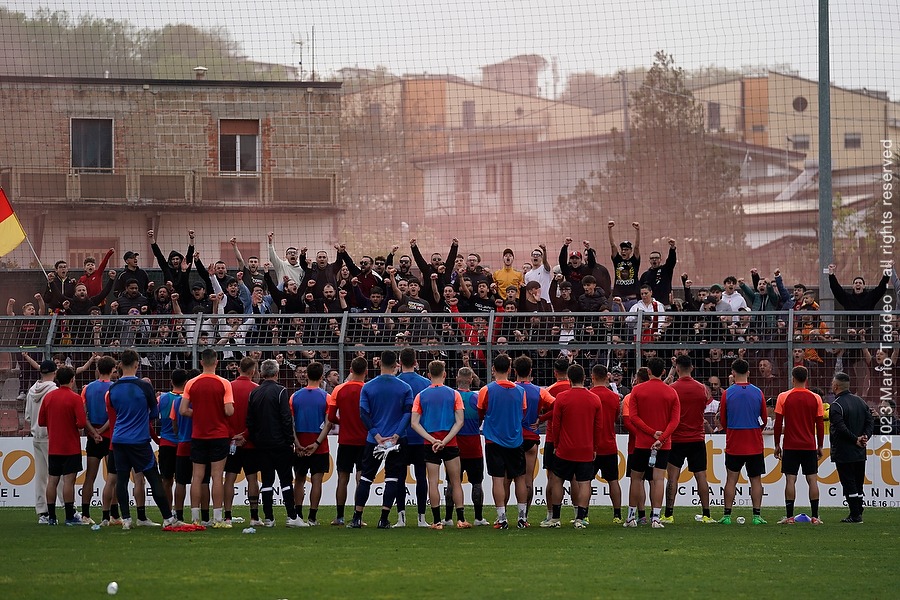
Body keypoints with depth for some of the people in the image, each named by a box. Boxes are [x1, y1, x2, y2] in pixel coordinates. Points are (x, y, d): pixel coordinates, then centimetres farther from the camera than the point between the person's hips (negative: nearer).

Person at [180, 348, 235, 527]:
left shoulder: (191, 384, -1)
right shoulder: (224, 384, -8)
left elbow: (183, 410, -3)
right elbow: (229, 411, -14)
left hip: (198, 436, 2)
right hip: (219, 436, -2)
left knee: (197, 477, 6)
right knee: (217, 476, -1)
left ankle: (195, 518, 5)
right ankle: (217, 519, -3)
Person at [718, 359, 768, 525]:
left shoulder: (727, 393, -6)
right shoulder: (758, 393, -2)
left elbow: (722, 421, 2)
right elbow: (764, 419, 7)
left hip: (733, 445, -1)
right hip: (755, 445, 1)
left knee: (731, 479, 5)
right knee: (756, 480, 6)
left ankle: (727, 515, 2)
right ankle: (757, 515, 1)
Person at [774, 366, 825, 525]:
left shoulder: (783, 397, -4)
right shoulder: (815, 398, 1)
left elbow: (778, 423, -3)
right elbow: (820, 424, 3)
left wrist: (777, 444, 6)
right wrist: (820, 446, 12)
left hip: (790, 446, -1)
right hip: (810, 446, 1)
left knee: (790, 479, 0)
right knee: (812, 479, 5)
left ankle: (789, 517, -3)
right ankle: (815, 516, 3)